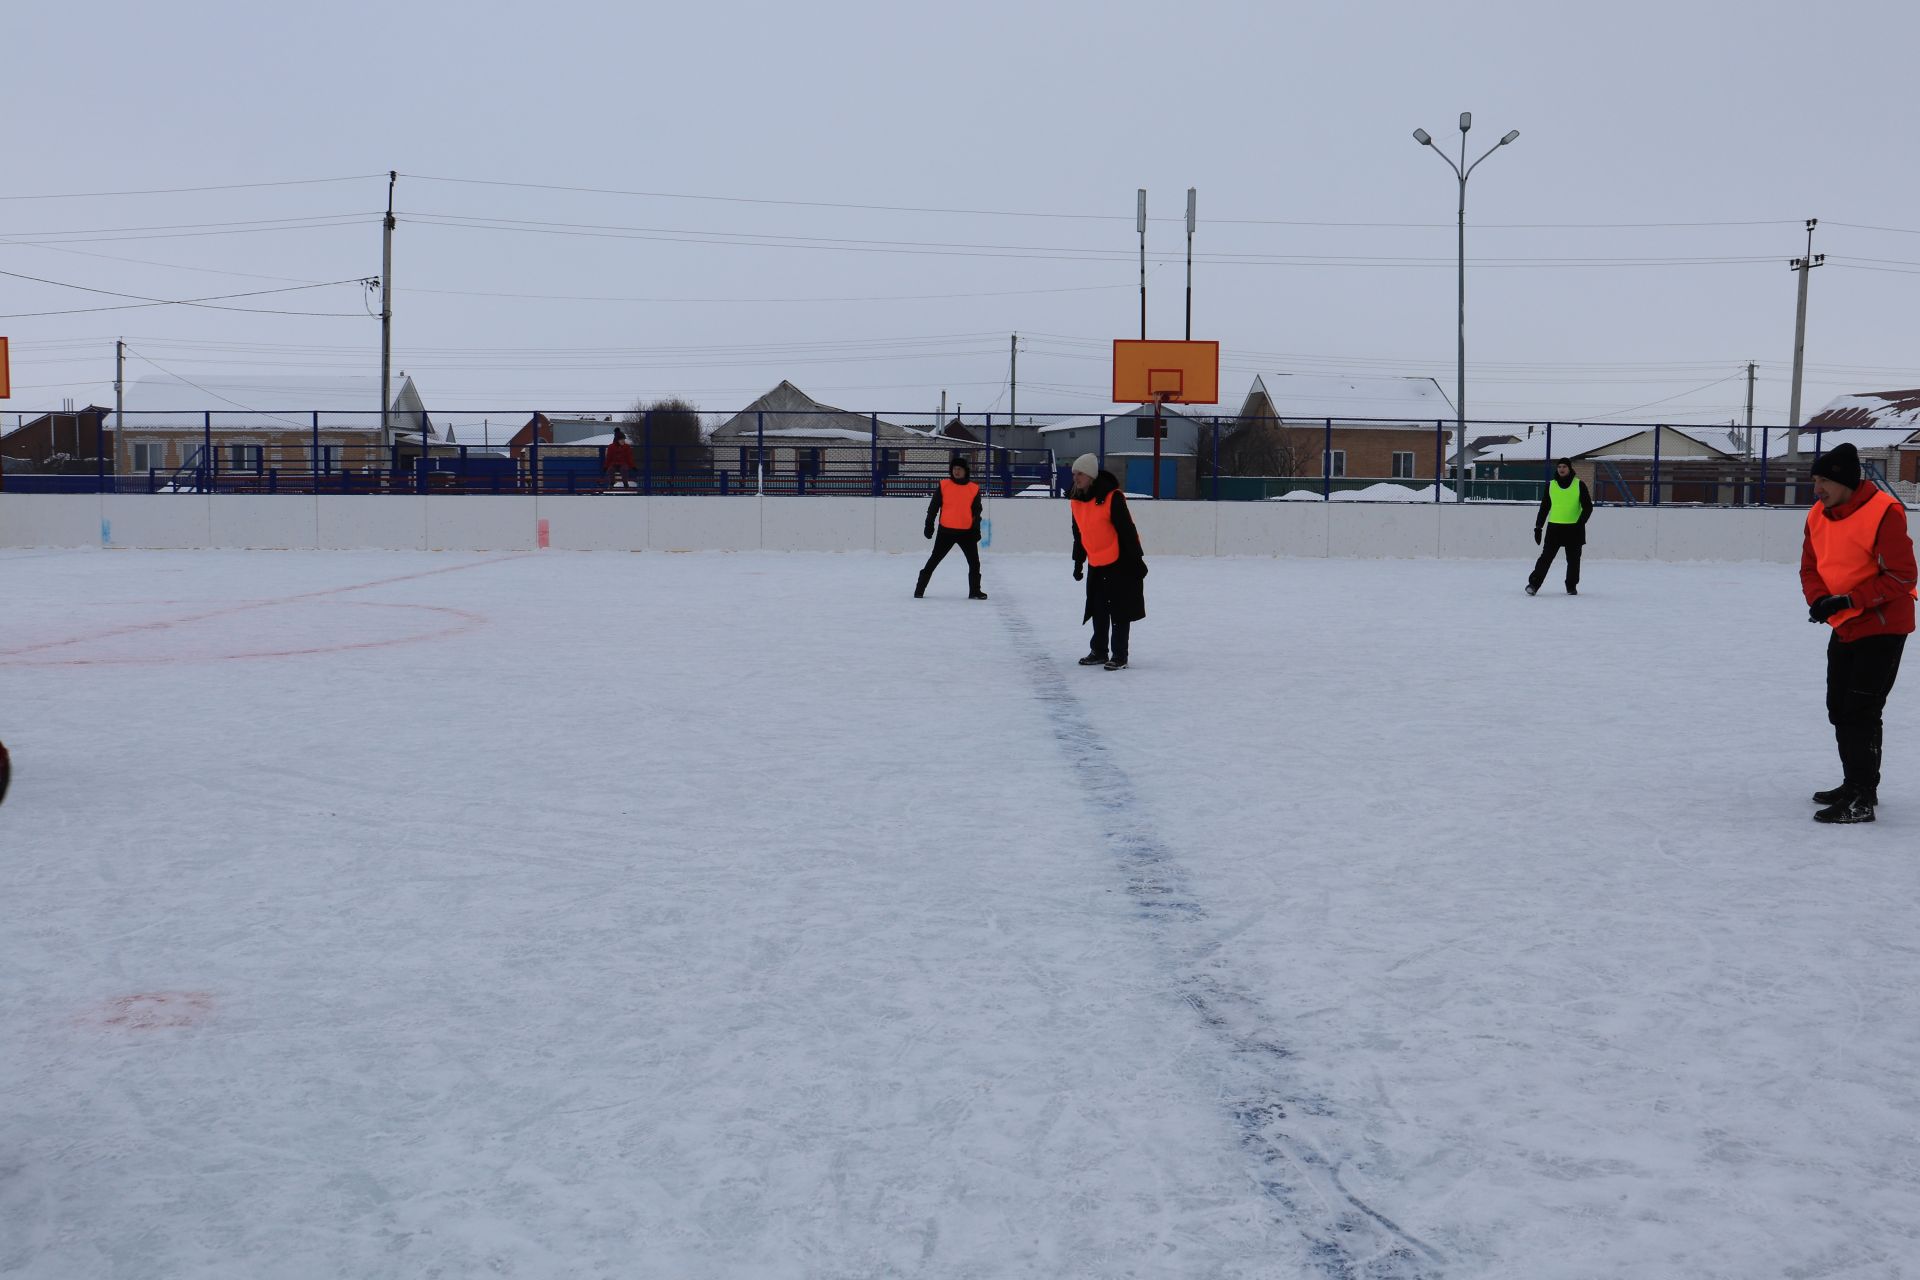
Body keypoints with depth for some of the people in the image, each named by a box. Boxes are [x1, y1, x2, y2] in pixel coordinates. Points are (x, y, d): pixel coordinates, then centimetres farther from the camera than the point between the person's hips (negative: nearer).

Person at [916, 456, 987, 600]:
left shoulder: (974, 489, 3)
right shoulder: (943, 485, 0)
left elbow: (976, 512, 7)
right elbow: (933, 506, 2)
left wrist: (976, 529, 1)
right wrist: (929, 525, -1)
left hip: (967, 531, 2)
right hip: (946, 530, -2)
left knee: (974, 562, 4)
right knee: (934, 560, 3)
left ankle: (975, 591, 17)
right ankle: (919, 589, 11)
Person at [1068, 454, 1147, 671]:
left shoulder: (1112, 498, -19)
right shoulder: (1076, 501, 4)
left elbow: (1127, 530, -19)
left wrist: (1136, 559, -18)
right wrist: (1078, 562, 20)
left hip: (1120, 563, -7)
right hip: (1096, 564, 7)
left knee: (1119, 611, -1)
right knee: (1098, 610, 14)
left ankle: (1119, 656, 6)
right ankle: (1099, 652, 26)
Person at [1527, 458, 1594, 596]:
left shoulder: (1579, 484, 0)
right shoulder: (1551, 485, 5)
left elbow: (1588, 507, -1)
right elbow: (1544, 507, 10)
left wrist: (1580, 523, -13)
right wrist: (1538, 527, 6)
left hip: (1574, 529, 0)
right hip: (1554, 527, 0)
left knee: (1573, 559, 8)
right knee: (1546, 557, -7)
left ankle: (1571, 586, 20)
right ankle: (1533, 584, -8)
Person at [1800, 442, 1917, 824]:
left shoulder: (1884, 513, -21)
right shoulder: (1818, 515, 2)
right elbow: (1810, 568, 8)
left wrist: (1850, 600, -26)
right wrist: (1819, 599, -12)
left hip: (1882, 626, -8)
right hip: (1843, 628, 8)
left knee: (1860, 710, -11)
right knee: (1839, 708, 16)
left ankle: (1861, 801, -7)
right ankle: (1856, 785, 31)